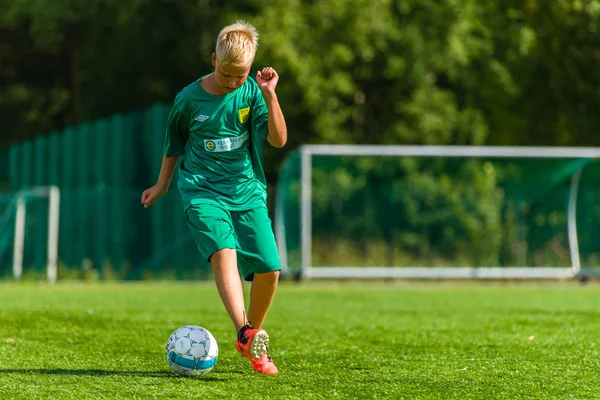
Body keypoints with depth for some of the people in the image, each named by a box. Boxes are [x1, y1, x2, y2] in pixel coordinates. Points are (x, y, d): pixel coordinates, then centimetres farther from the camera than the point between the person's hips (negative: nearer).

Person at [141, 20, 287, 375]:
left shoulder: (252, 92, 0)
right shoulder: (189, 98, -2)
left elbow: (279, 139, -10)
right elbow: (174, 143, 16)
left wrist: (270, 96, -20)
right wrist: (163, 185, 24)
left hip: (247, 189, 2)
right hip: (202, 190, -2)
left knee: (269, 268, -8)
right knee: (224, 251, -28)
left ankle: (253, 338, 17)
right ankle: (244, 331, -46)